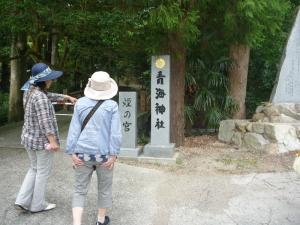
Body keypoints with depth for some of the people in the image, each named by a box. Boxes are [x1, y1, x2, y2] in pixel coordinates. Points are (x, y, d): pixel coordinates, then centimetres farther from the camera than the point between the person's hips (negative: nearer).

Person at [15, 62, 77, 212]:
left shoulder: (29, 91, 6)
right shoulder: (40, 97, -23)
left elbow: (49, 96, 18)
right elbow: (45, 121, -27)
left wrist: (67, 97, 18)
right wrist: (53, 141, -25)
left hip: (28, 138, 9)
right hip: (42, 140, -9)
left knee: (34, 169, 22)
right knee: (43, 172, 8)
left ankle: (22, 200, 20)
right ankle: (37, 204, 21)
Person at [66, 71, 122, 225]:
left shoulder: (80, 103, -2)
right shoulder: (112, 105, -7)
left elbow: (74, 129, -3)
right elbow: (115, 132, -11)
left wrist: (72, 153, 0)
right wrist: (113, 154, -7)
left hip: (83, 154, 1)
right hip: (104, 154, -1)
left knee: (79, 190, 10)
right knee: (104, 188, 19)